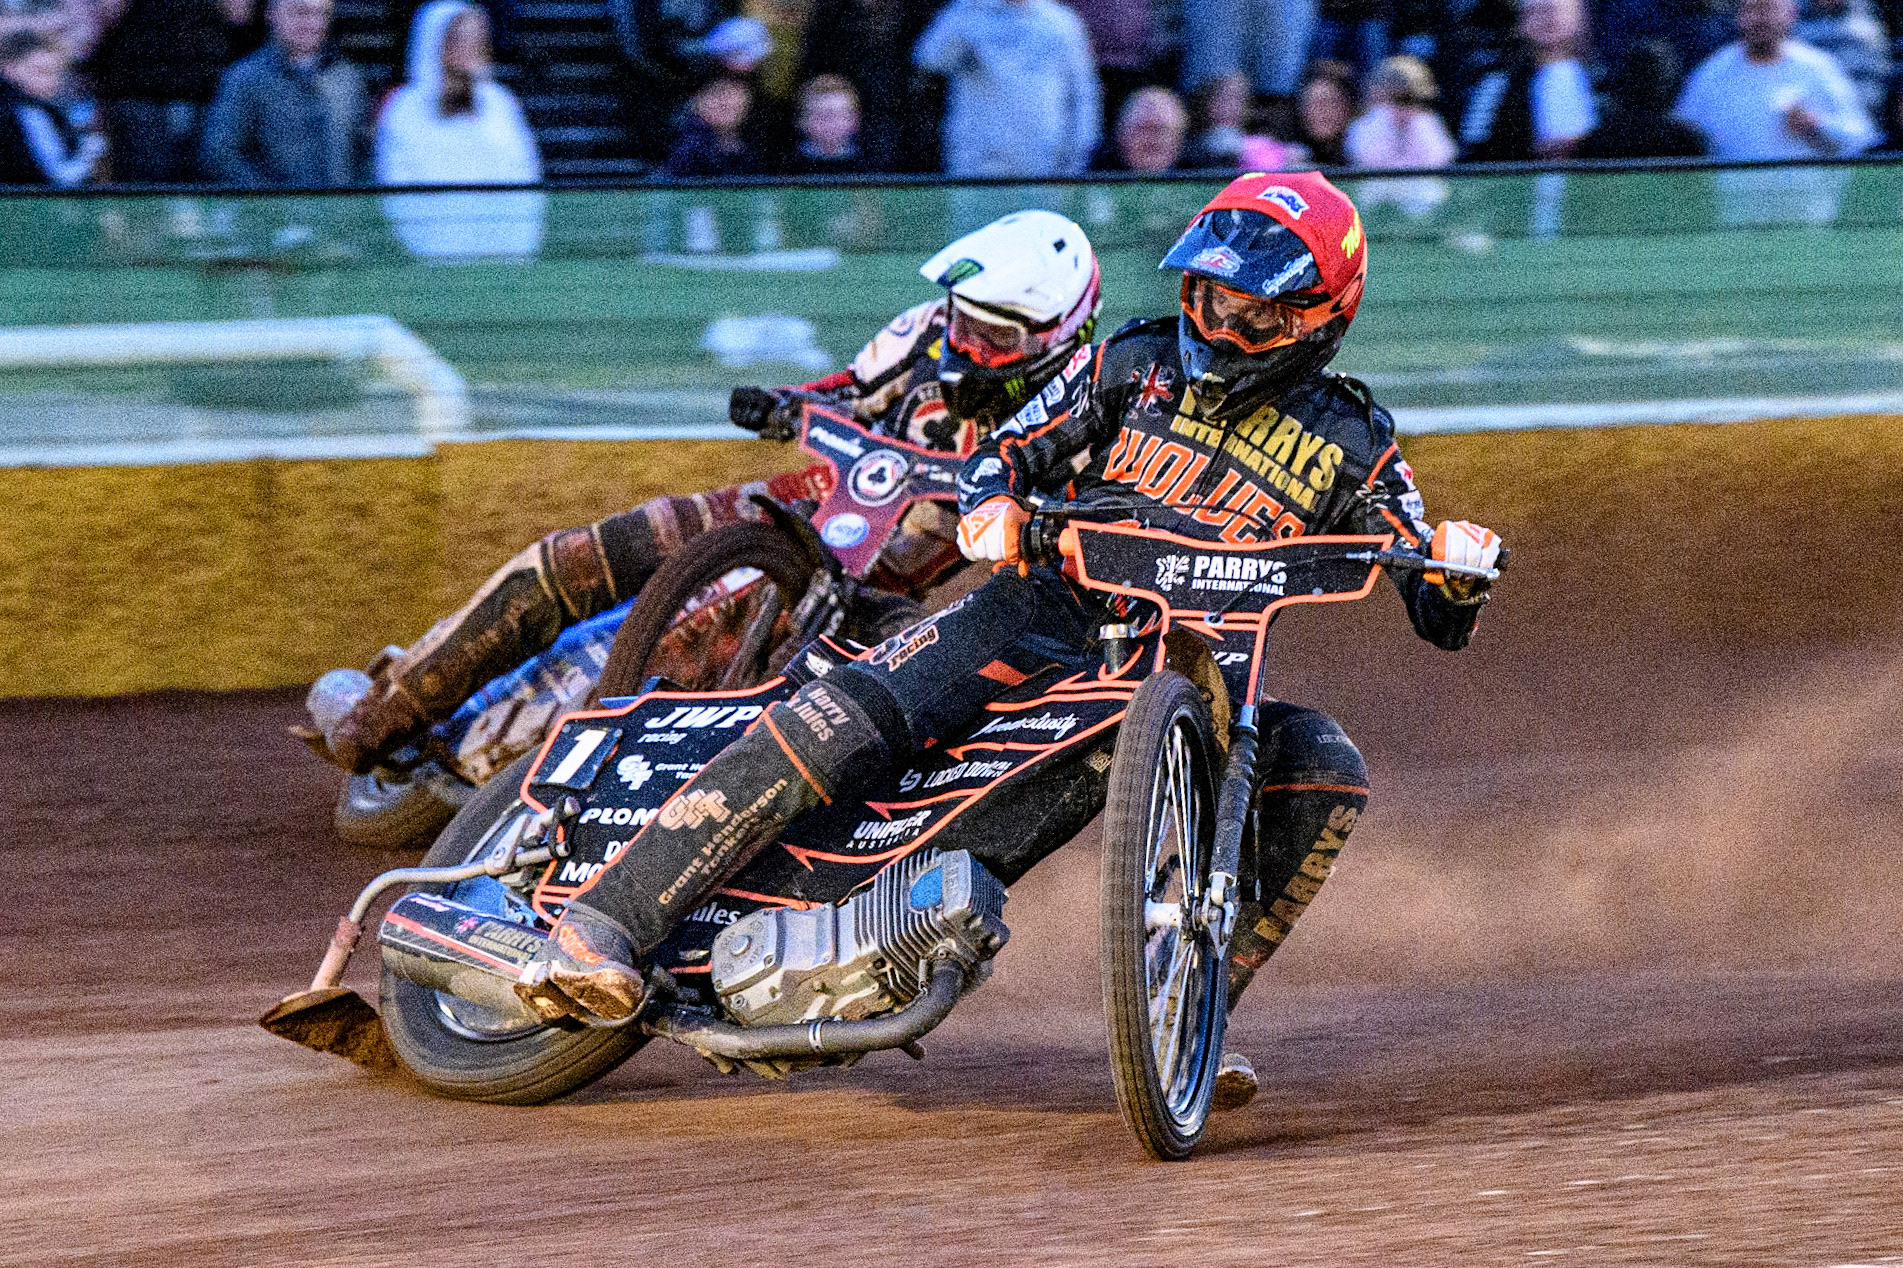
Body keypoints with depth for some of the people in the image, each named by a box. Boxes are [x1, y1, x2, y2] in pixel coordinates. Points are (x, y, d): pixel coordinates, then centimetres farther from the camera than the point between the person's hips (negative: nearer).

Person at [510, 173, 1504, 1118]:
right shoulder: (1140, 364, 9)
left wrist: (1458, 568, -19)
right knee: (853, 714, -28)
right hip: (1048, 613, -1)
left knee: (1327, 776, -26)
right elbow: (1005, 452, 12)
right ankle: (601, 926, -33)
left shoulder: (1351, 446, 7)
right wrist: (990, 507, -12)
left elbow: (1439, 621, 5)